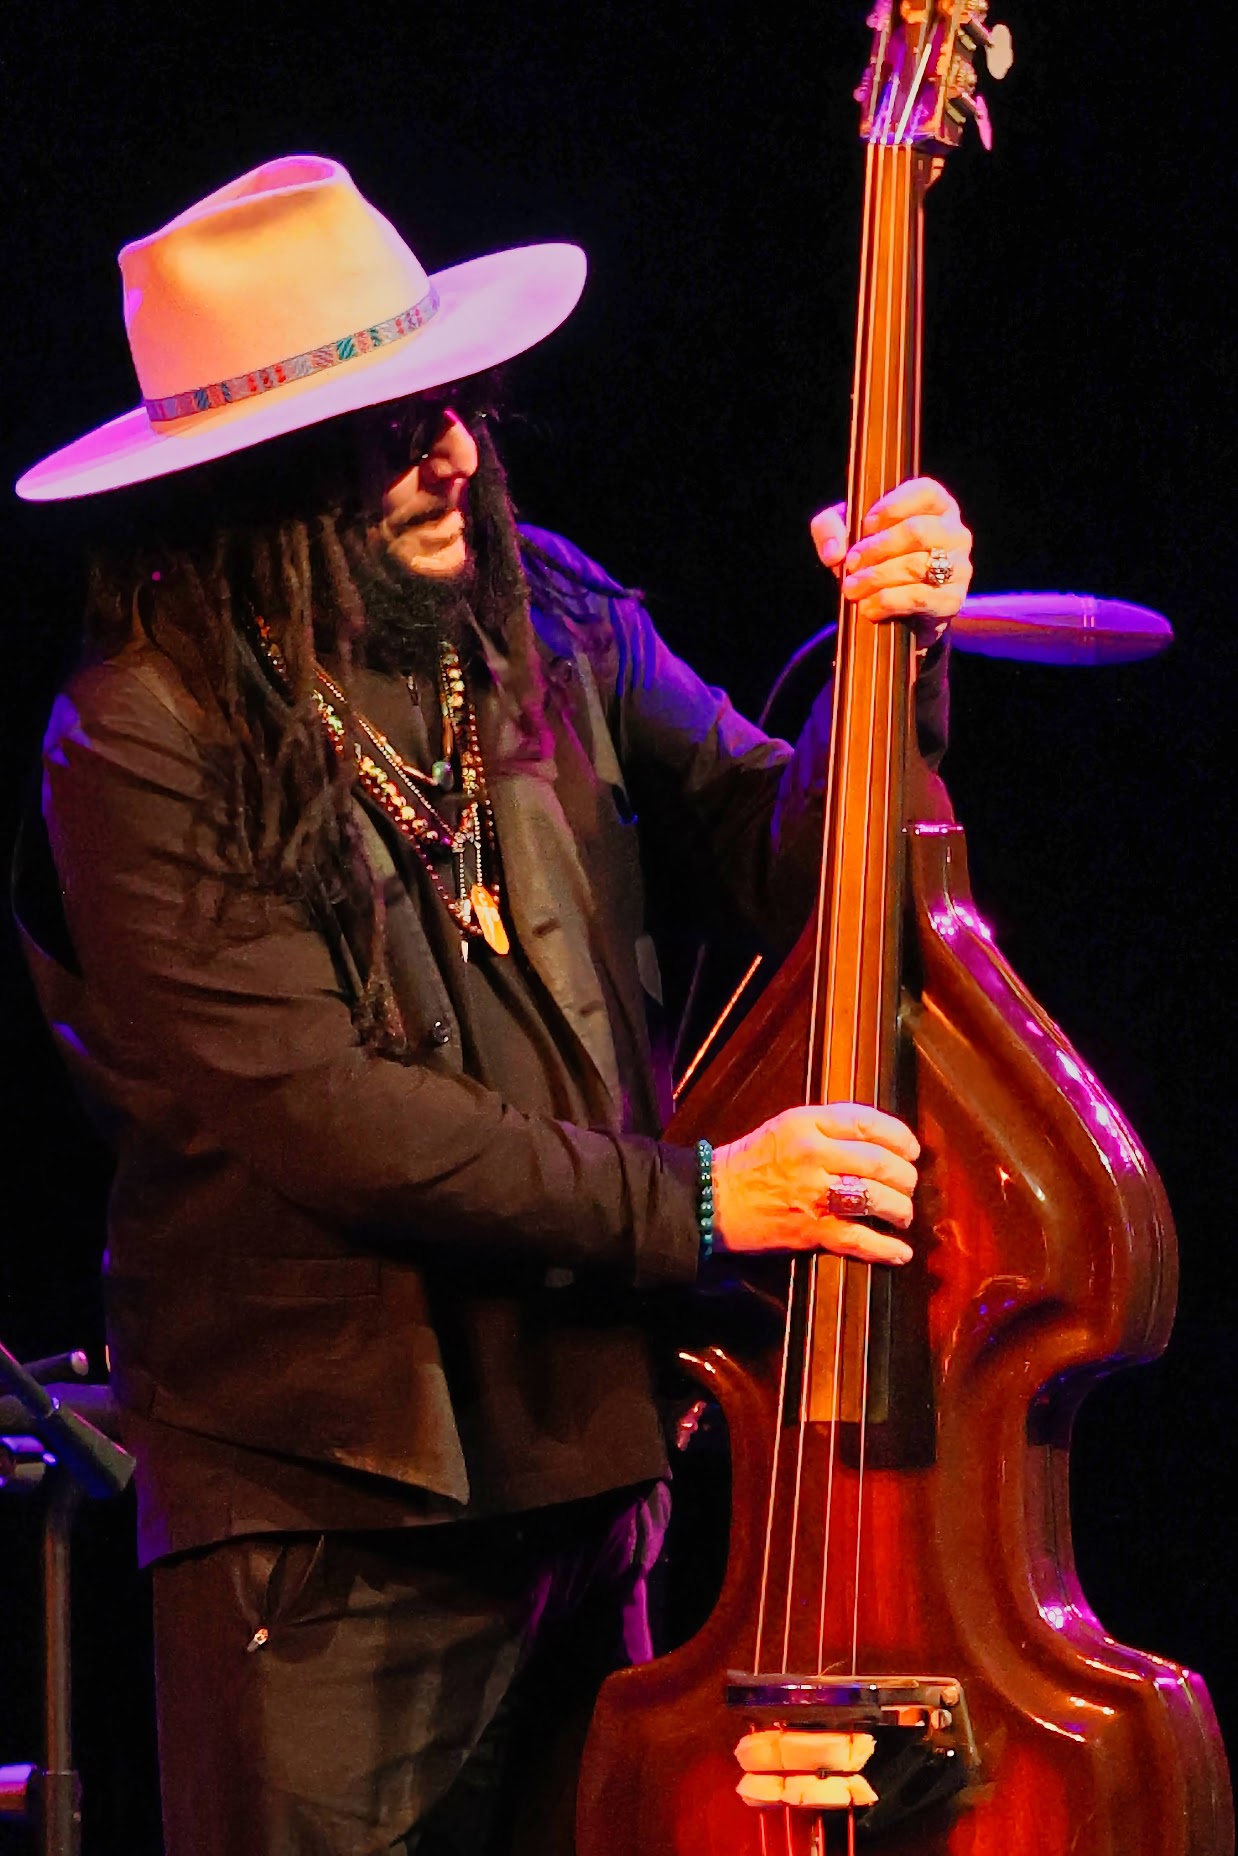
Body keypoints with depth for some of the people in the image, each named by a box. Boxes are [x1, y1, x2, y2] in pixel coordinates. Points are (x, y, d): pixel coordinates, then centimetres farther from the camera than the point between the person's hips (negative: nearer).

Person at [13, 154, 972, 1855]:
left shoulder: (544, 619, 3)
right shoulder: (147, 744, -13)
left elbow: (777, 860, 6)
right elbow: (317, 1117, -19)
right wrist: (688, 1204, -22)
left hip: (583, 1453, 5)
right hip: (325, 1501, -5)